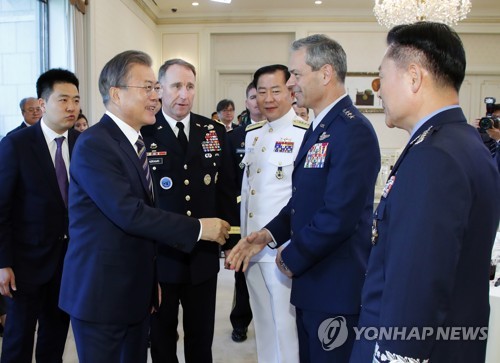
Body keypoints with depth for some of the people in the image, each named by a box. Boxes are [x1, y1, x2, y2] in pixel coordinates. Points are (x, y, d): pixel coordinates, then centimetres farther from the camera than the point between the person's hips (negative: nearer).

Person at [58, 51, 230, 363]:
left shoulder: (137, 141, 10)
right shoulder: (93, 145, -17)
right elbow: (129, 213, -26)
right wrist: (198, 228, -21)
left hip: (137, 290, 8)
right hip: (100, 293, -8)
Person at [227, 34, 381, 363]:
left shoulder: (352, 130, -20)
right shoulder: (320, 127, 11)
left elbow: (338, 216, -25)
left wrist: (292, 259, -12)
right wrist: (270, 234, 1)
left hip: (336, 289, -9)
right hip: (311, 281, 9)